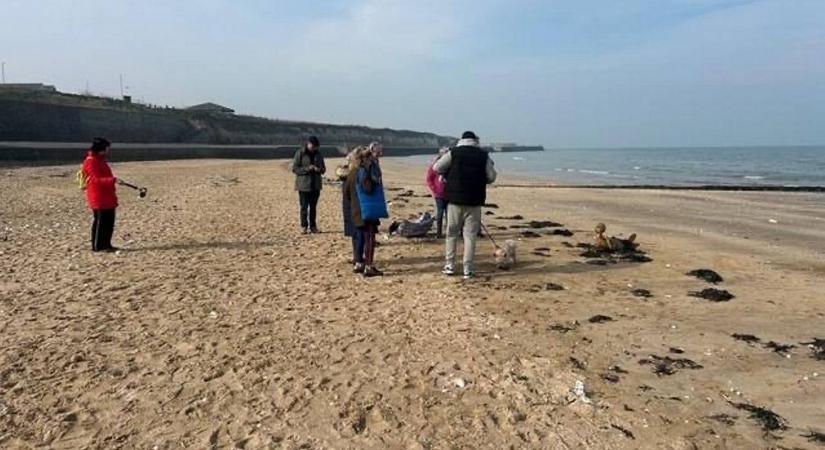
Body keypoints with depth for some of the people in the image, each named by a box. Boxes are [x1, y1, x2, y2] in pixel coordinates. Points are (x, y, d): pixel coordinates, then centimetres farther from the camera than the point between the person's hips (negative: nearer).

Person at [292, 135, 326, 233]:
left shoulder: (318, 154, 9)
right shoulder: (300, 154, -5)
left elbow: (323, 169, 15)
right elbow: (294, 168, -8)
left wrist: (320, 169, -9)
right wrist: (307, 169, -21)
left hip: (316, 185, 4)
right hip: (303, 185, -4)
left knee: (313, 207, 10)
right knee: (304, 207, 0)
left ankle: (313, 226, 18)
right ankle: (304, 226, 9)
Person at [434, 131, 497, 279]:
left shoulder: (453, 153, -1)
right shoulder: (484, 156, 3)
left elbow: (437, 168, 0)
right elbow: (491, 177, 2)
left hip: (455, 199, 0)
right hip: (474, 201, 1)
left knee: (452, 233, 12)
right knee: (470, 235, 4)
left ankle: (450, 265, 15)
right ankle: (468, 270, 4)